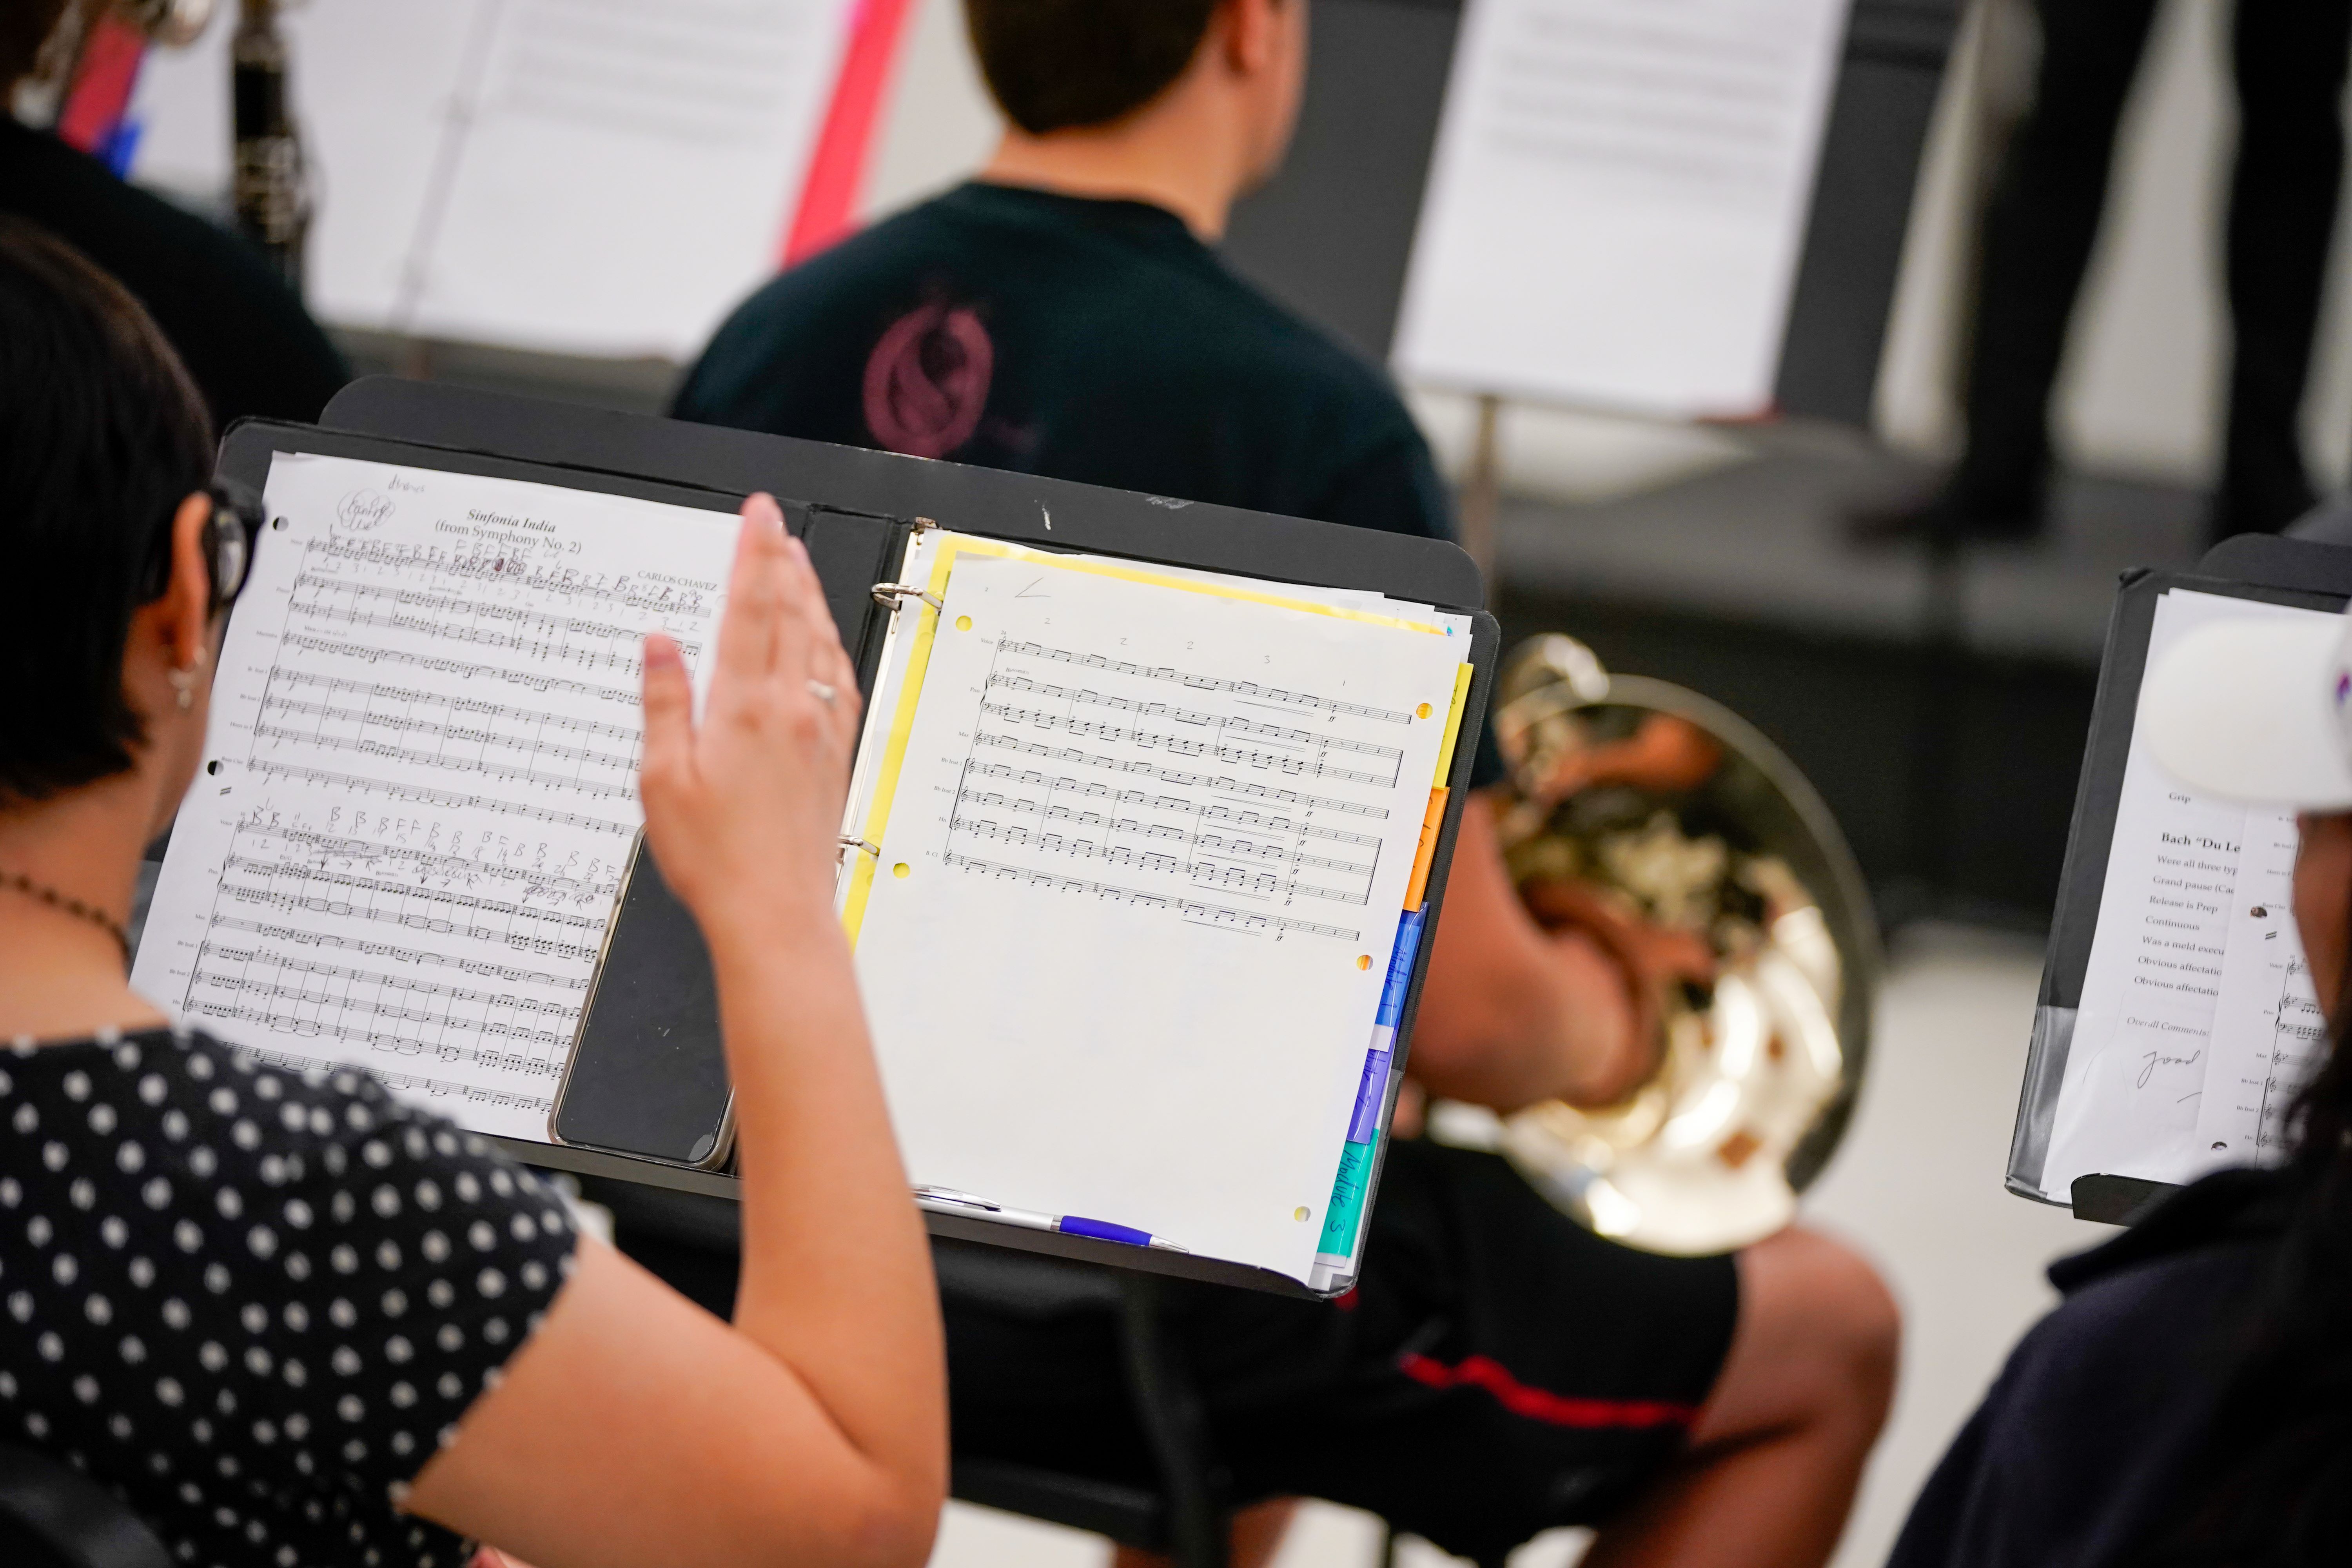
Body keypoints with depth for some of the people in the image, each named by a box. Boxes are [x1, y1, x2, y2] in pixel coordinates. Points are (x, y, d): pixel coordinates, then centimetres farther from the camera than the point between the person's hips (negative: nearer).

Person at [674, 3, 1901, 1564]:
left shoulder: (764, 341, -4)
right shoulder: (1313, 427, -21)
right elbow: (1468, 1020, -20)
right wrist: (1605, 1025, 5)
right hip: (1138, 1305, -7)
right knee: (1828, 1335, 16)